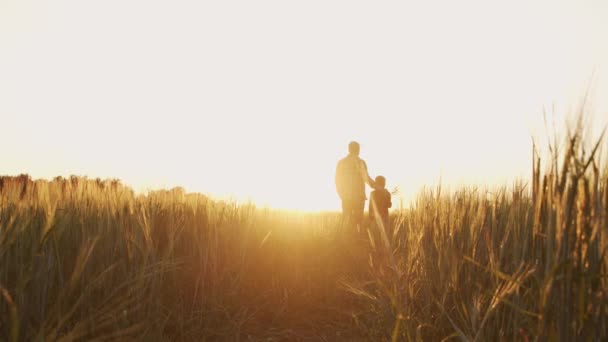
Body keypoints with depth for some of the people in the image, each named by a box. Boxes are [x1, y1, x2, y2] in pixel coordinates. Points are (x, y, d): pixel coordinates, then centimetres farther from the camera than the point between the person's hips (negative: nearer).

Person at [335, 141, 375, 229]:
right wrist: (375, 185, 5)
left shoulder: (341, 162, 5)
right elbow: (366, 177, -11)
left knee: (346, 221, 8)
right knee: (358, 221, 3)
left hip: (346, 196, 3)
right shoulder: (360, 162, -6)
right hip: (358, 196, -3)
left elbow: (337, 180, 7)